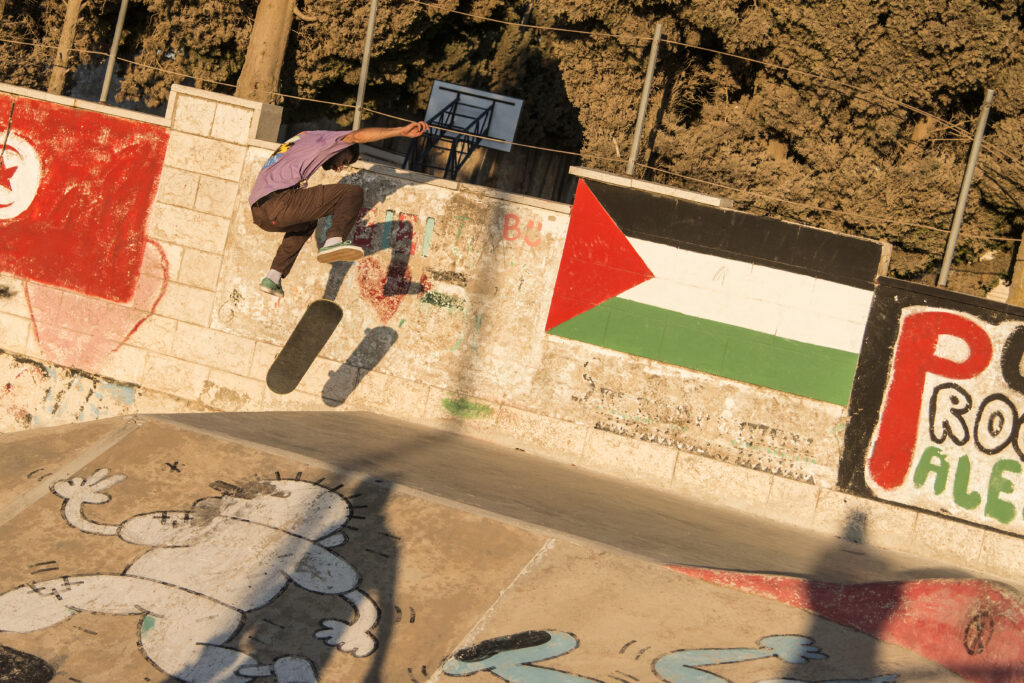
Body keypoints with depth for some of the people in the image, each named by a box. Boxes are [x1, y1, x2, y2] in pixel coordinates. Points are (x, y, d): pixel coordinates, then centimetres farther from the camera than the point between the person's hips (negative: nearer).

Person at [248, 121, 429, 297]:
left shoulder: (296, 143, 40)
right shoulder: (320, 137, 16)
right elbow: (357, 136, -3)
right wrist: (401, 131, -6)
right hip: (280, 201, -9)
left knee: (306, 223, 39)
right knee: (353, 192, -4)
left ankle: (274, 277, 27)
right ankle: (334, 241, -29)